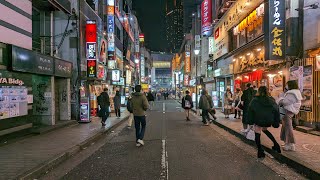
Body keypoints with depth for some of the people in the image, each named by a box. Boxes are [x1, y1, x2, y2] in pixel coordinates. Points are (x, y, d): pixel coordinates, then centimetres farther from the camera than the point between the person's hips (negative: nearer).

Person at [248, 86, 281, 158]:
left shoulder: (255, 100, -3)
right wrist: (276, 123, 12)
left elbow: (250, 111, -5)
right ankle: (276, 144, 26)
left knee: (257, 134, 9)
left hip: (258, 121, -5)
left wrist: (250, 121, 1)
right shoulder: (272, 100, 5)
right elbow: (276, 112, 6)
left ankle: (260, 152, 6)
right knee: (264, 129, 32)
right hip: (269, 121, 5)